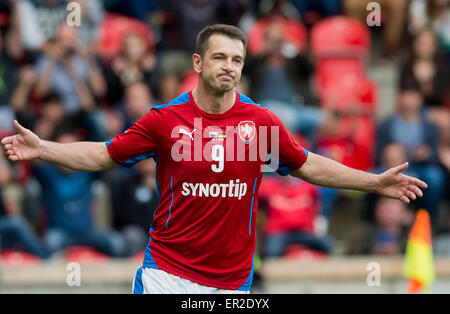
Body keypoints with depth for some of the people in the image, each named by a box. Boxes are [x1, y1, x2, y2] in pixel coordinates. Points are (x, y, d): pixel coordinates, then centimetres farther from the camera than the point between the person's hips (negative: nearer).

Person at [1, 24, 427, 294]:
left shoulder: (261, 122, 0)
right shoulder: (164, 119, -4)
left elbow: (308, 166, 11)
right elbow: (102, 155, 3)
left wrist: (374, 182, 9)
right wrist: (41, 148, -8)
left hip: (233, 278, 2)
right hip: (167, 272, -2)